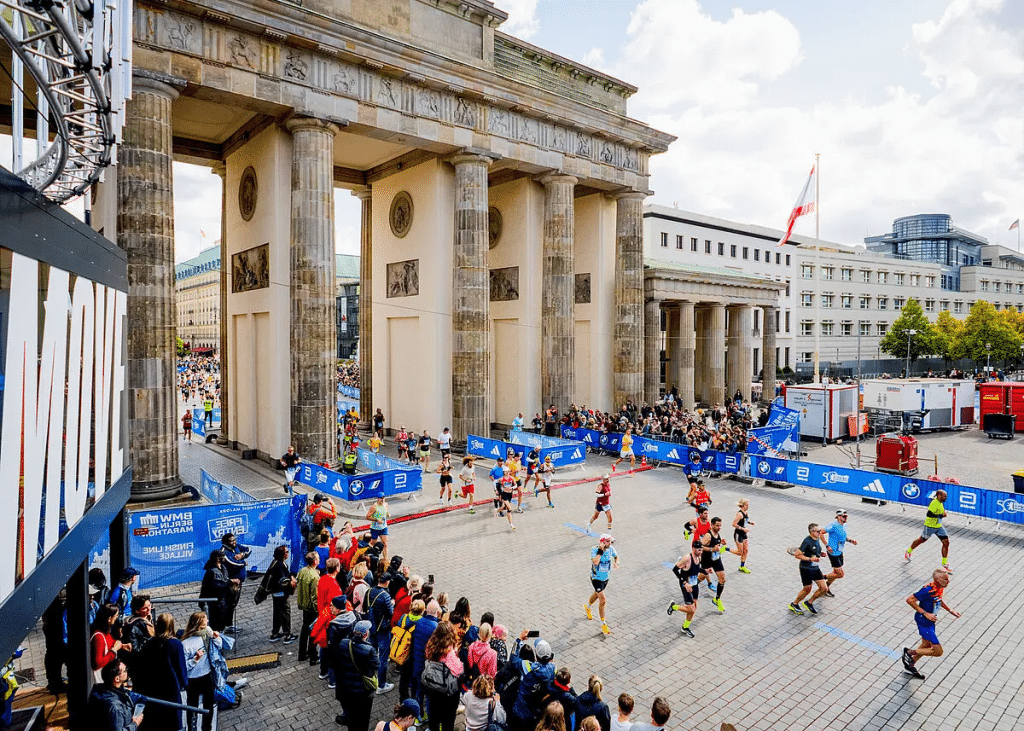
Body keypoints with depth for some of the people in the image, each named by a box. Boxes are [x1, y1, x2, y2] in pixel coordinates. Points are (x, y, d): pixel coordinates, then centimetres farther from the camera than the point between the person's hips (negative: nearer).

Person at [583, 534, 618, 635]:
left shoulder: (610, 548, -10)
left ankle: (587, 607, 56)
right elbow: (595, 562, -40)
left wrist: (616, 563, -9)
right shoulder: (594, 550, -25)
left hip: (606, 577, 6)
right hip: (596, 578, -6)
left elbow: (616, 556, 11)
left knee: (597, 594, 27)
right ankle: (603, 624, 5)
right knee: (602, 600, -9)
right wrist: (600, 551, -39)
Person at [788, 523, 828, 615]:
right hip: (806, 569, -8)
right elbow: (797, 555, -22)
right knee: (807, 589, 4)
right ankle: (794, 604, 26)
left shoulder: (816, 540, 5)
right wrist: (810, 559, -26)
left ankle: (809, 603, 22)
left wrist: (820, 554, 4)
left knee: (824, 588, 3)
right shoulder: (807, 541, -21)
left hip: (815, 568, 8)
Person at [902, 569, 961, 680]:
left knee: (926, 646, 25)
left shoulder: (940, 588, -2)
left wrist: (951, 610, 11)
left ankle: (911, 666, 43)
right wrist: (925, 614, -27)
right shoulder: (928, 590, -30)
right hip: (923, 622, -10)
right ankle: (909, 652, 9)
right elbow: (909, 600, -28)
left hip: (930, 621, 10)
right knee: (938, 651, -8)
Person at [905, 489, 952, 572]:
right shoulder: (934, 503, -25)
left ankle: (945, 564, 5)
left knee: (946, 542, -3)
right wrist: (941, 515, -27)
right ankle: (908, 552, 33)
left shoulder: (940, 502, 4)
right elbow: (929, 514, -29)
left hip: (939, 527, 8)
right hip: (930, 526, -8)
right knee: (922, 540, 10)